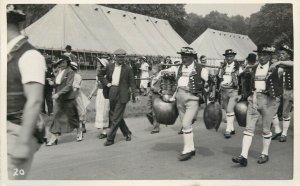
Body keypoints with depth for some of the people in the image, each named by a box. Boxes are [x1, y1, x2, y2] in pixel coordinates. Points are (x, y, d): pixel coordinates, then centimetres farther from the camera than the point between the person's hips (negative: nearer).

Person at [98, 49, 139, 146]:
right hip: (112, 93, 5)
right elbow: (100, 74, 20)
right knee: (114, 115, 14)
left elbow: (131, 83, 1)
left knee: (116, 117, -5)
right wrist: (106, 83, 7)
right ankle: (127, 133, 31)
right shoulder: (110, 67, 8)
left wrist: (135, 94, -8)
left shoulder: (127, 69, 0)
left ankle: (110, 139, 2)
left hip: (122, 94, -5)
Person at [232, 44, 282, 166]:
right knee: (249, 127, -3)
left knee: (266, 129, 7)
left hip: (268, 100, -3)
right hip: (254, 98, 4)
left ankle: (265, 154, 25)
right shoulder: (254, 68, 13)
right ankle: (243, 156, -6)